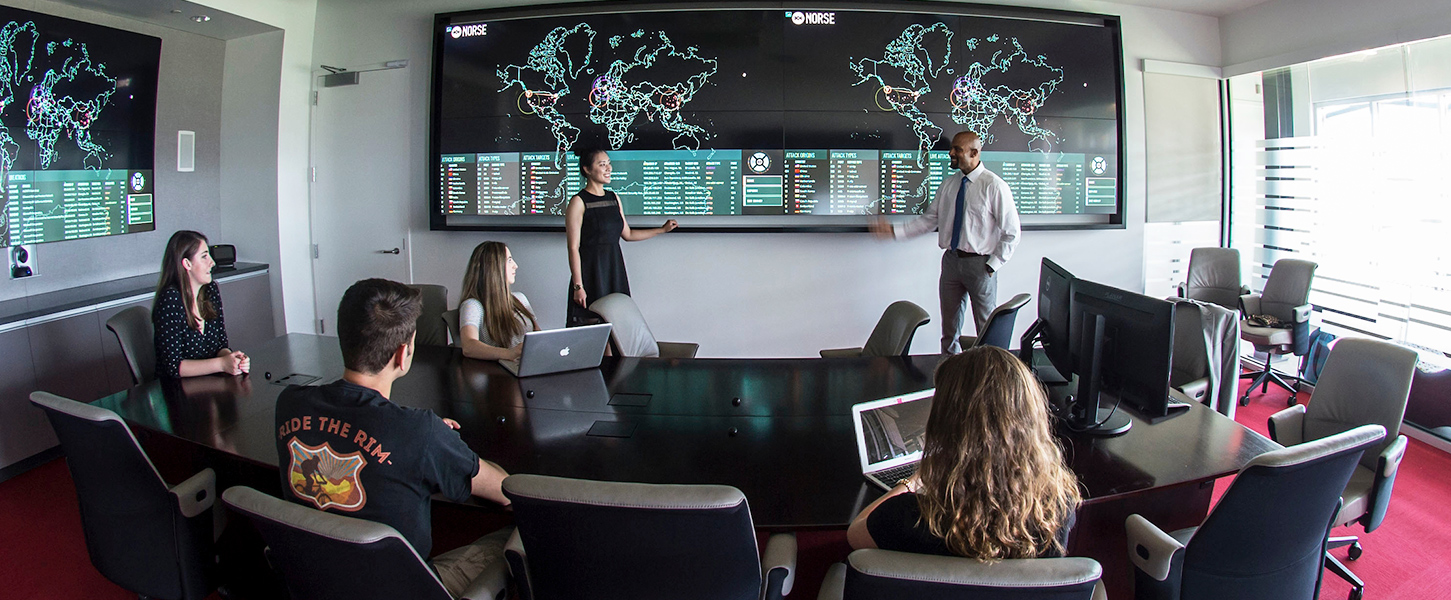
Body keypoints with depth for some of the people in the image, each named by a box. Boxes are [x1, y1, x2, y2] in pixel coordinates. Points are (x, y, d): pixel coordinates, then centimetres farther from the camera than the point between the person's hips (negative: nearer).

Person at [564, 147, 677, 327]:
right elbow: (573, 248, -11)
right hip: (590, 271, -6)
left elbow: (627, 234, 22)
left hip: (615, 270, 6)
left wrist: (662, 229, 20)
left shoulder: (614, 198, 13)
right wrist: (578, 286, -15)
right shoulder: (578, 202, -7)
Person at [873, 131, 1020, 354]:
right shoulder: (948, 184, 6)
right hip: (951, 260, 5)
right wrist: (894, 231, 1)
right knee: (949, 326, 13)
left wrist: (993, 265, -10)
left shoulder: (994, 186, -10)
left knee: (987, 327, 5)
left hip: (979, 263, -5)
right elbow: (929, 220, 10)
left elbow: (1012, 233, -7)